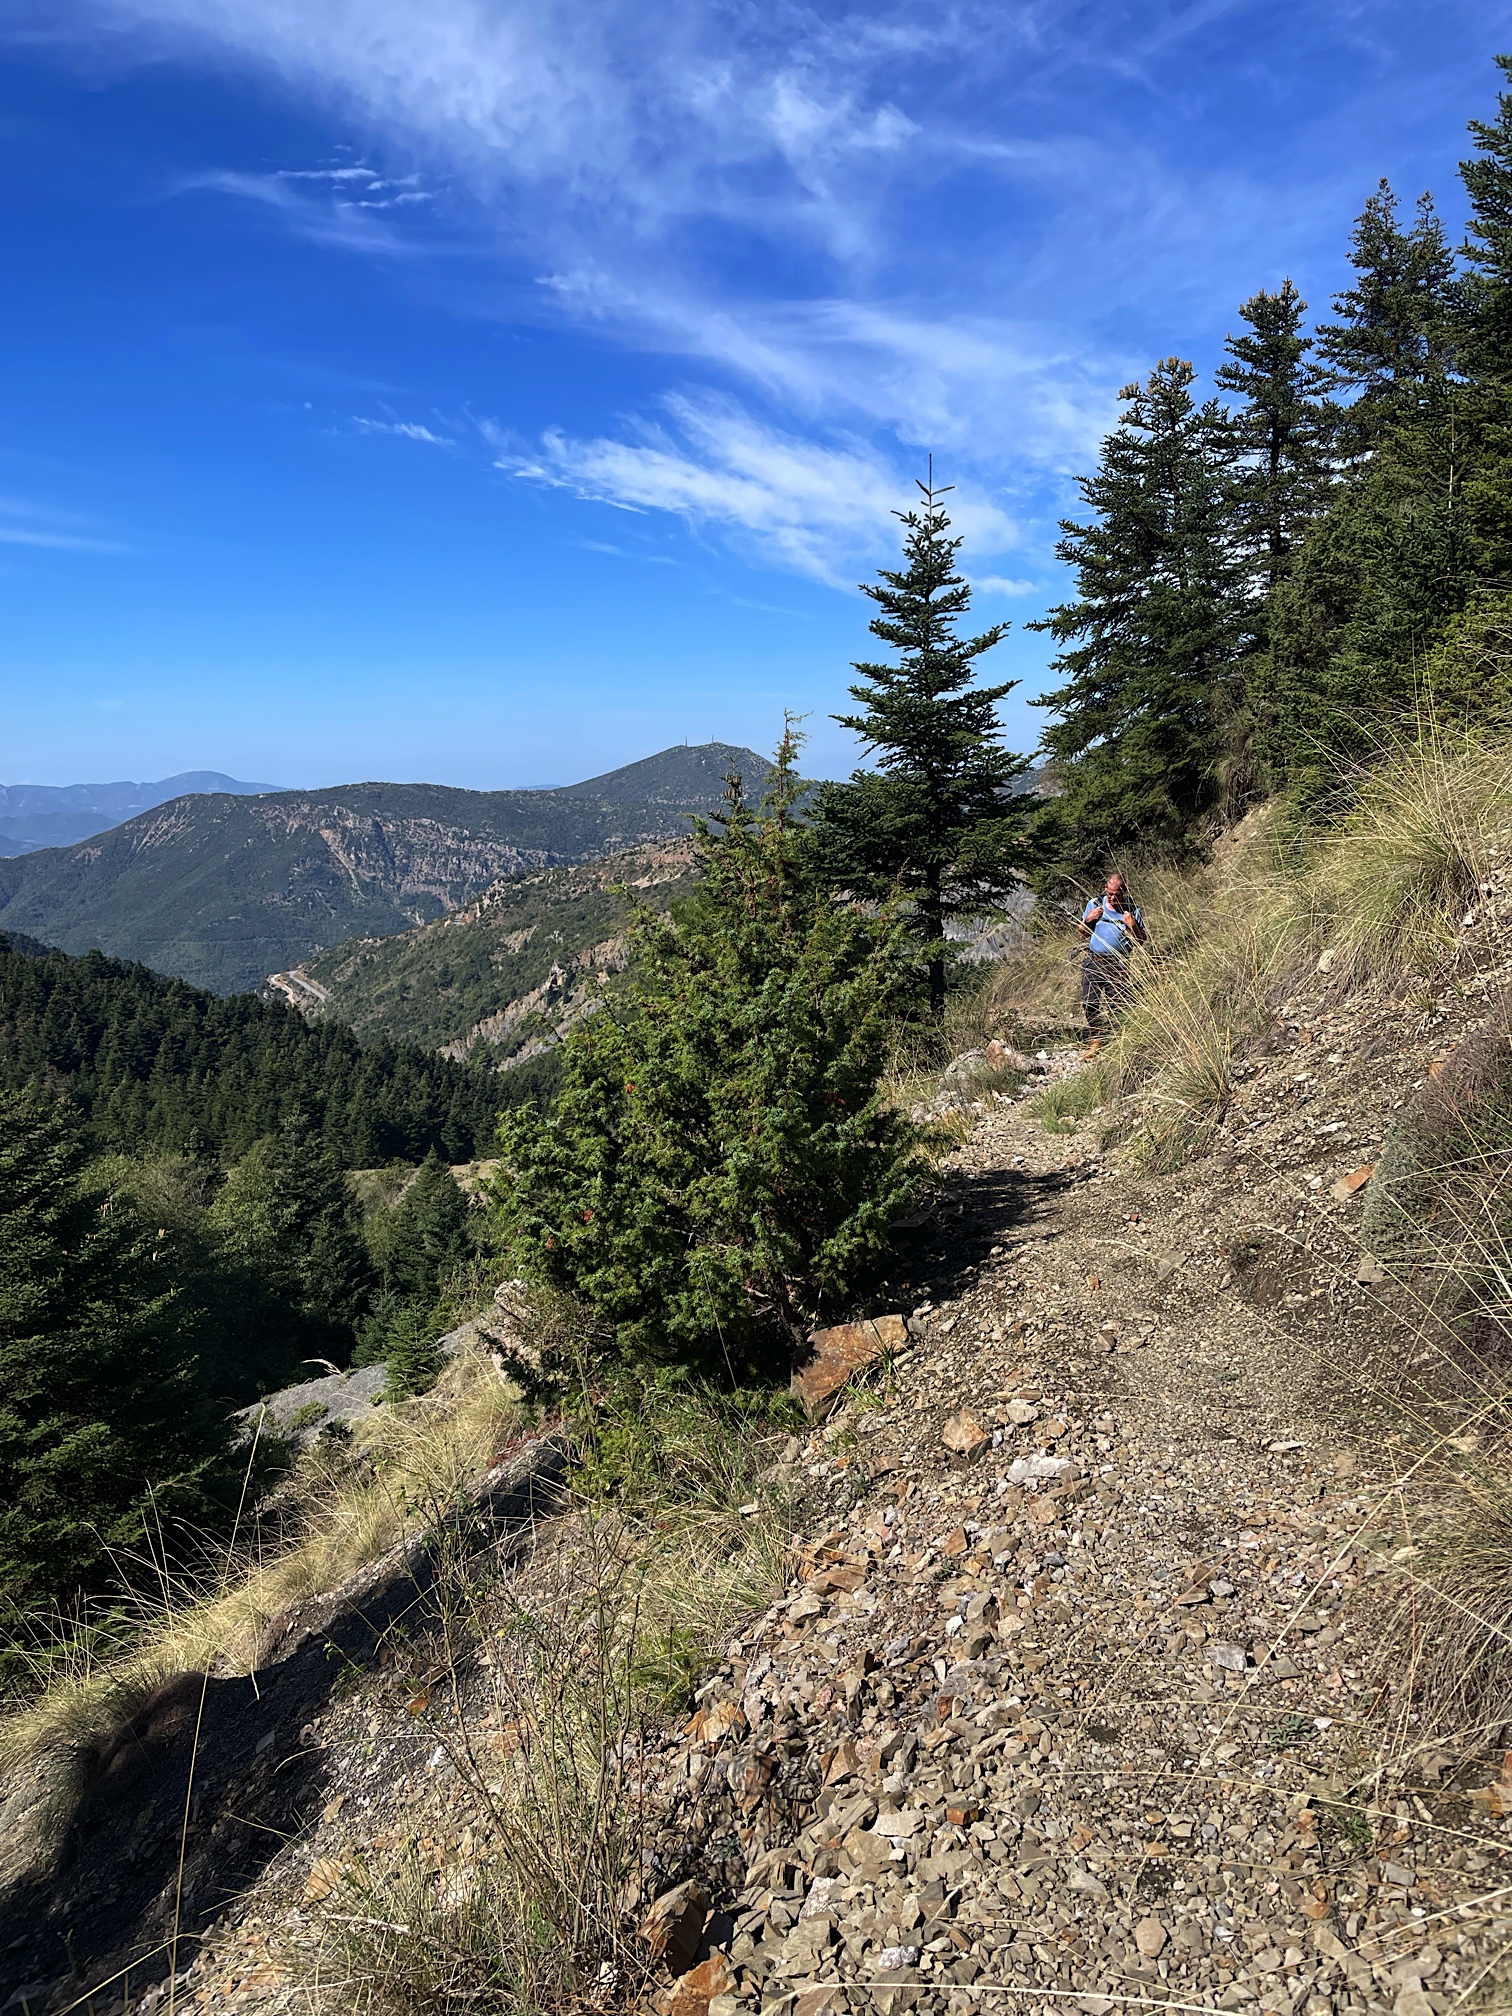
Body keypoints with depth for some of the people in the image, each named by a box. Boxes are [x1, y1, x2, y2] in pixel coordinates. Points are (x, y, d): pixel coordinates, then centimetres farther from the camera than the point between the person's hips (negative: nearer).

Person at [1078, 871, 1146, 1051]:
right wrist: (1088, 920, -6)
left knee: (1115, 1006, -6)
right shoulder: (1094, 904, 6)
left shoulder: (1133, 911, 1)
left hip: (1118, 965, -2)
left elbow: (1140, 942, 3)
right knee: (1090, 1003, -3)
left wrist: (1133, 926, -15)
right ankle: (1096, 1040, 10)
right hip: (1093, 962, 2)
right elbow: (1083, 934, 15)